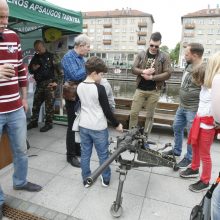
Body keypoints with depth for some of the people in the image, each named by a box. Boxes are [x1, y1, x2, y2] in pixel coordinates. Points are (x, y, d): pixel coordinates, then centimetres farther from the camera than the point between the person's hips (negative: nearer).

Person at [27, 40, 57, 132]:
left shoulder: (50, 56, -1)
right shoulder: (35, 57, 15)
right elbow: (30, 70, 20)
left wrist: (55, 81, -15)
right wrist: (33, 68, -4)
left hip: (49, 83, -6)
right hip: (39, 84, 6)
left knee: (49, 105, -1)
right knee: (36, 104, 11)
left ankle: (49, 123, 9)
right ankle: (34, 122, 24)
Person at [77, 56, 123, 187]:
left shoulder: (80, 87, 0)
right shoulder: (99, 88, -19)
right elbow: (107, 110, -15)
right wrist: (116, 124, -4)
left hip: (84, 125, 6)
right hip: (98, 127, -5)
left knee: (85, 153, 15)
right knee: (103, 154, 13)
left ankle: (86, 180, 29)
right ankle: (106, 179, 28)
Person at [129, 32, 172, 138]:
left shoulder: (164, 57, -1)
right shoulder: (141, 54, 5)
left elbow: (167, 74, -8)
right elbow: (133, 69, 0)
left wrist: (152, 77, -17)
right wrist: (143, 71, -19)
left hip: (154, 91, -1)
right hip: (140, 89, 2)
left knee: (150, 115, 9)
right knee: (134, 113, 3)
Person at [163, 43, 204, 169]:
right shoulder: (189, 66, 6)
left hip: (193, 109, -9)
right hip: (182, 106, 9)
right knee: (177, 128, 20)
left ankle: (189, 158, 27)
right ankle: (177, 151, 40)